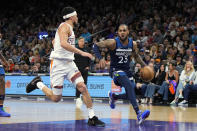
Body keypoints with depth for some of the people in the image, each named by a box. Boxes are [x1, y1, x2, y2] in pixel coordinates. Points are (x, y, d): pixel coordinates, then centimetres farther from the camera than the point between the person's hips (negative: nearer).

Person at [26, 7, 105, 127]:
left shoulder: (69, 28, 18)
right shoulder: (65, 26, -11)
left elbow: (54, 42, 32)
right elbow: (63, 43, -29)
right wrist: (81, 52, -30)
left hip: (69, 63, 9)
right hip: (59, 63, -9)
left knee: (83, 88, -7)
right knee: (56, 98, -3)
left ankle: (92, 118, -5)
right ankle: (38, 83, 22)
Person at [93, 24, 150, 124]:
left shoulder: (133, 44, -4)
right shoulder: (113, 43, -18)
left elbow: (136, 56, 15)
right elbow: (95, 45, -13)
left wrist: (144, 65, 2)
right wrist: (100, 58, -27)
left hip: (127, 70, 6)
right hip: (115, 70, -6)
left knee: (131, 95, 3)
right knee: (129, 85, -31)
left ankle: (113, 96, 35)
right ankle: (139, 114, -38)